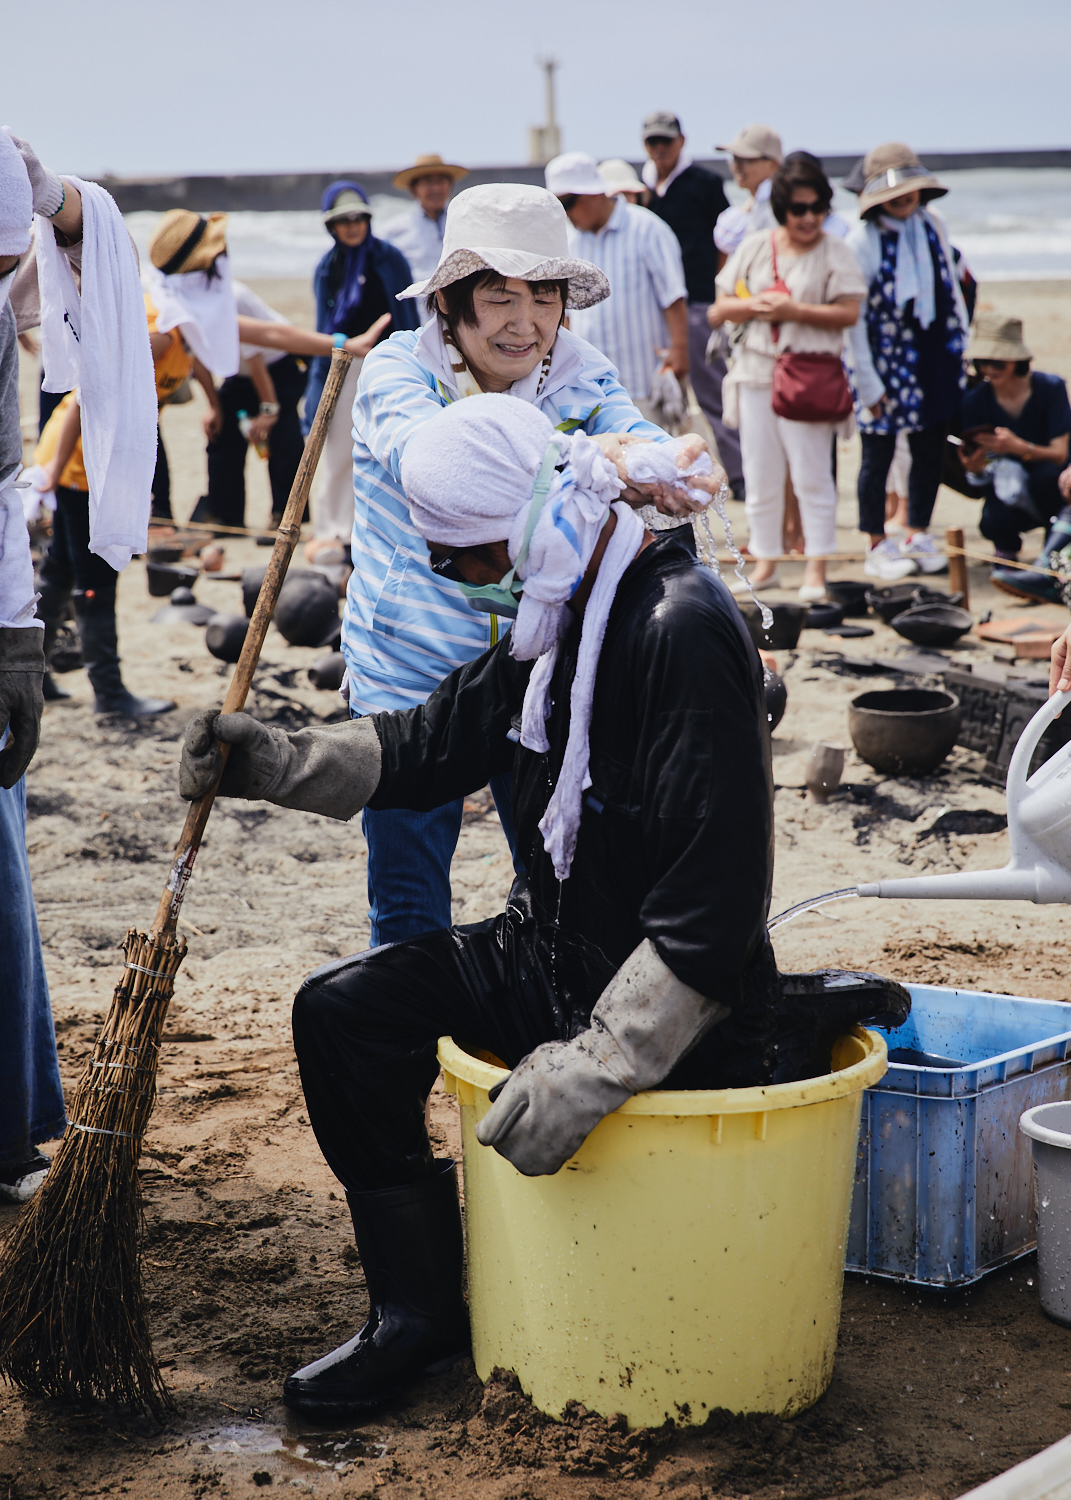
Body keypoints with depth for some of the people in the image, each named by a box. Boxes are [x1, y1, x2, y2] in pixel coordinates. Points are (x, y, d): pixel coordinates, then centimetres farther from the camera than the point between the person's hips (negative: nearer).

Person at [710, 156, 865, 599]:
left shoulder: (834, 252, -1)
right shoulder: (753, 247, 10)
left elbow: (849, 313, -10)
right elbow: (720, 308, 11)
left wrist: (795, 310, -17)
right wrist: (751, 305, -9)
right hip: (756, 373, 4)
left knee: (811, 475, -5)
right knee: (759, 474, 7)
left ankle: (816, 567, 0)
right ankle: (764, 560, 17)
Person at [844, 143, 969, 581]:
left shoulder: (932, 226, 5)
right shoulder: (862, 240, -13)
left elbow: (950, 285, 15)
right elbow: (853, 317, -13)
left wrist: (960, 340, 11)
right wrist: (867, 382, -14)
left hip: (935, 357, 5)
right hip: (887, 360, -5)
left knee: (931, 450, 10)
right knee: (878, 454, 3)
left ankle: (917, 538, 24)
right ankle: (878, 548, 15)